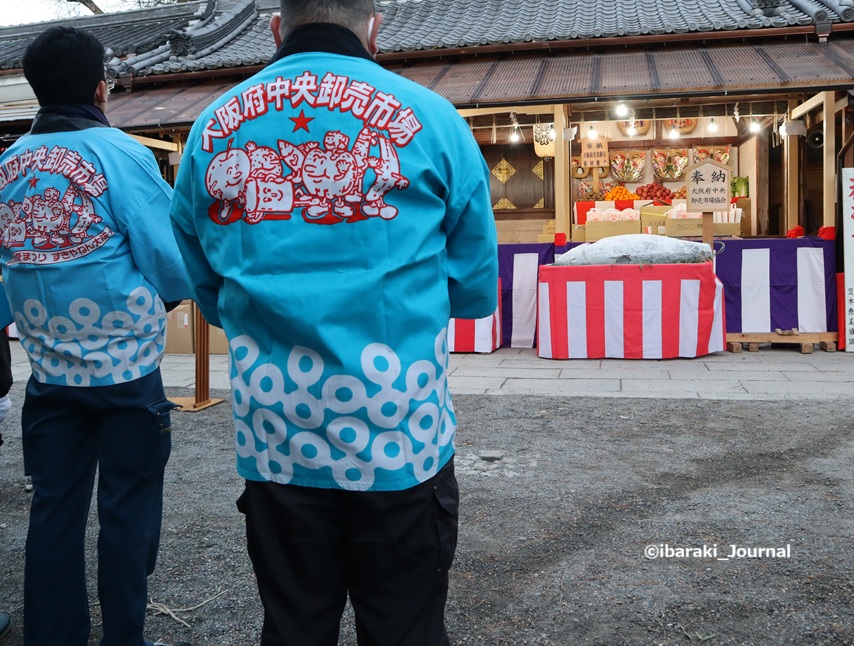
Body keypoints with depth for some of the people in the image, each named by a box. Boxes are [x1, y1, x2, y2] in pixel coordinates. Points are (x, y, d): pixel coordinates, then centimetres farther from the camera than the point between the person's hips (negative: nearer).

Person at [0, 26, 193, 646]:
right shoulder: (119, 152, -11)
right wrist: (158, 301, 7)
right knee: (127, 511, 8)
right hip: (125, 368, -5)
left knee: (54, 510, 14)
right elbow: (173, 262, -14)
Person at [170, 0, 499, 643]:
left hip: (273, 439, 3)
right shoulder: (429, 116, -4)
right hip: (400, 438, -2)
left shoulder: (211, 127, 4)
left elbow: (204, 286, 11)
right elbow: (476, 290, 2)